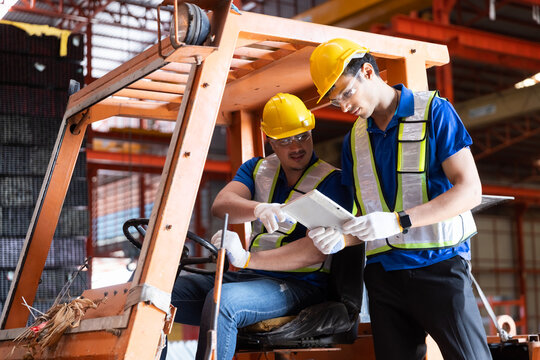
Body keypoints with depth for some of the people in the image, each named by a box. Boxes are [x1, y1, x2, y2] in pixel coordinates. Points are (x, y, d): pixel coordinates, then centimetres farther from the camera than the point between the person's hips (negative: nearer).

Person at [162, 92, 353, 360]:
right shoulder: (257, 169, 14)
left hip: (297, 285, -6)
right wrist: (258, 209, -28)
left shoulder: (331, 182, -3)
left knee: (221, 301, -35)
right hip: (248, 277, 6)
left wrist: (248, 259, -27)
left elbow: (318, 250, -16)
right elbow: (220, 205, -4)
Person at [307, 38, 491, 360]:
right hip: (383, 271, 5)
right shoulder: (353, 140, 14)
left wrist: (398, 222, -20)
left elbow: (470, 189, -10)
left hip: (439, 264, -5)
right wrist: (342, 239, -8)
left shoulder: (433, 111, -2)